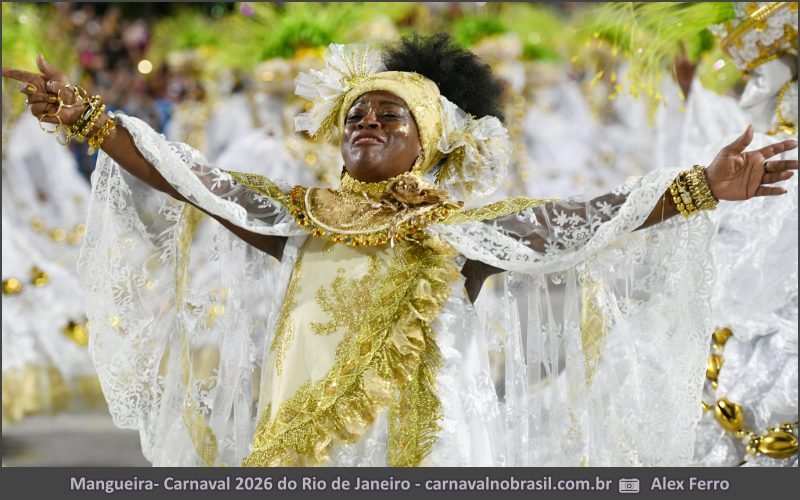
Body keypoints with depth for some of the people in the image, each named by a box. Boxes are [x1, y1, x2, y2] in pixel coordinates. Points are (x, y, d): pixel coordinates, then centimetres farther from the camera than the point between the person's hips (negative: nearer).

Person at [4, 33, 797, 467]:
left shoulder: (466, 230, 5)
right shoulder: (299, 220, 13)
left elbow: (583, 220, -4)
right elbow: (191, 180, 10)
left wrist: (701, 187, -14)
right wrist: (84, 118, 3)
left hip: (416, 453, -3)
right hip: (297, 456, 3)